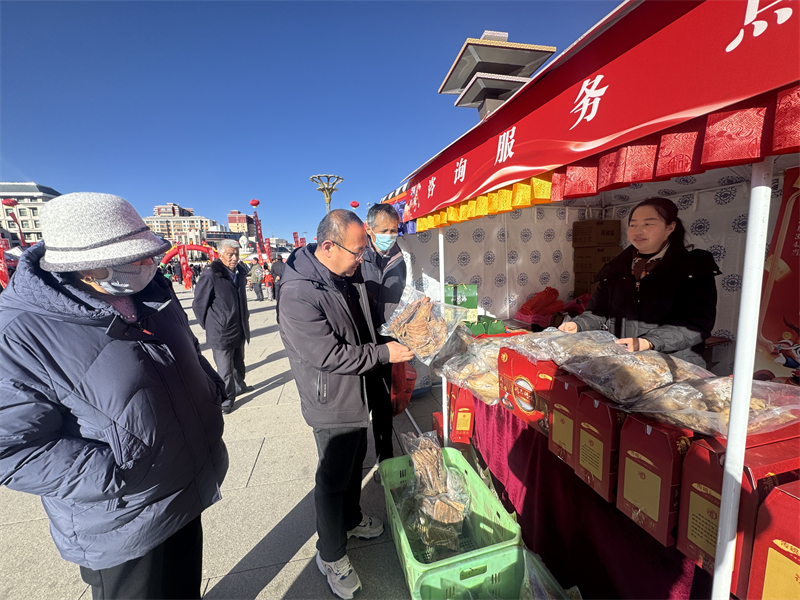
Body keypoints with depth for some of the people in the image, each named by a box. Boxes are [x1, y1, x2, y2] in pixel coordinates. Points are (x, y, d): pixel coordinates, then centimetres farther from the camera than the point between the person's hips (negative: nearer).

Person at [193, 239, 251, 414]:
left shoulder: (241, 272, 6)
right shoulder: (210, 275, -16)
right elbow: (199, 305, -9)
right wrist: (209, 326, -2)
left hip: (240, 330, 7)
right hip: (221, 333, -6)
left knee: (239, 362, 22)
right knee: (225, 369, 3)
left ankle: (239, 386, 42)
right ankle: (227, 398, 19)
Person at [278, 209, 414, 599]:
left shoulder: (348, 276, -1)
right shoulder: (299, 293, -29)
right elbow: (329, 355, -28)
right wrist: (383, 353, -22)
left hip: (357, 391, 8)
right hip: (332, 401, -8)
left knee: (356, 460, 26)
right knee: (334, 476, 11)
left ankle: (351, 518, 53)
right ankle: (331, 555, 37)